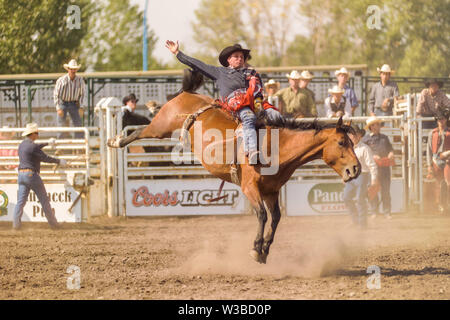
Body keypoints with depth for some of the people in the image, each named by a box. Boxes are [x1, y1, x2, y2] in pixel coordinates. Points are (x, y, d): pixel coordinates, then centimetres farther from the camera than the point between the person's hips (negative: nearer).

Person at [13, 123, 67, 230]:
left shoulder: (22, 144, 13)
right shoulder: (32, 146, -15)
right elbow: (45, 158, -11)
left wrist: (47, 143, 46)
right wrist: (59, 161, 3)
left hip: (21, 174, 7)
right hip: (32, 175, -7)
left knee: (21, 201, 3)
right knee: (44, 200, 4)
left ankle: (16, 223, -11)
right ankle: (53, 223, 11)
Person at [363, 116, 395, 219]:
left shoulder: (384, 137, 18)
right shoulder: (366, 139, 3)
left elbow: (390, 148, 20)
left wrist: (391, 153, -3)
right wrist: (373, 156, -18)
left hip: (385, 167, 4)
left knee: (386, 190, 2)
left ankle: (387, 212, 5)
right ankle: (374, 212, 3)